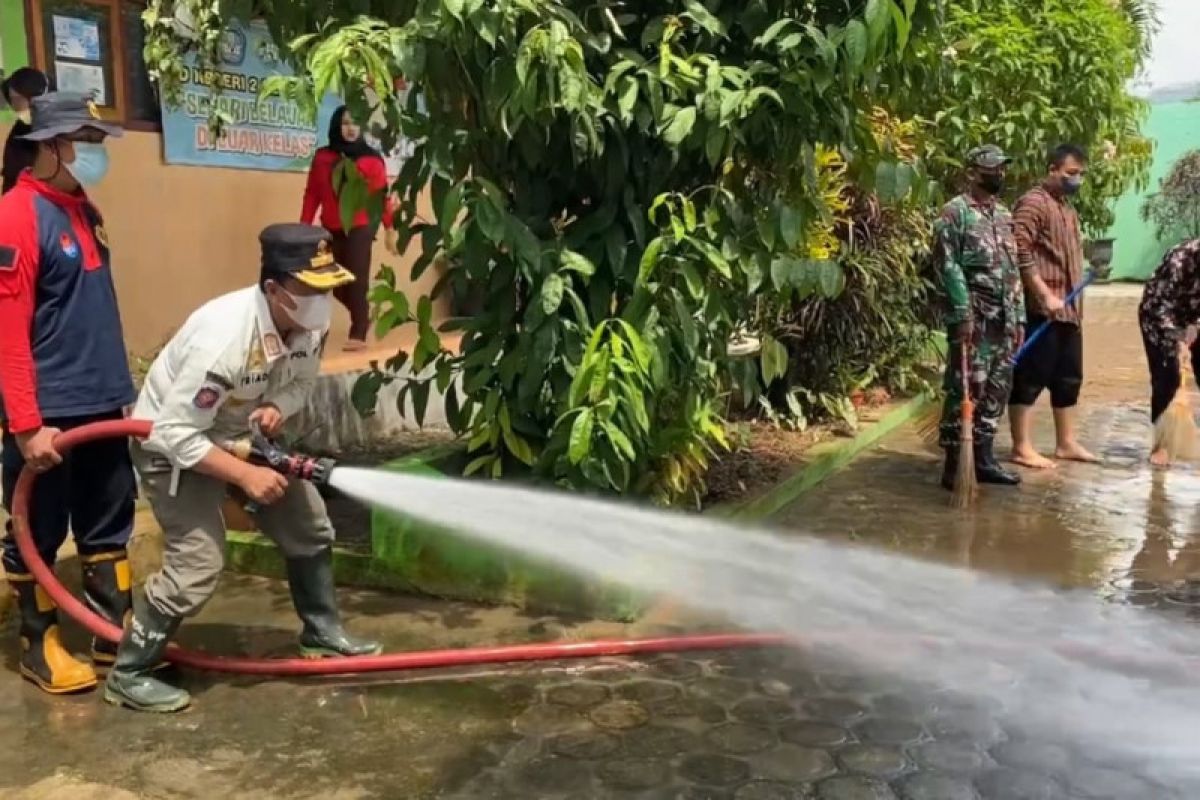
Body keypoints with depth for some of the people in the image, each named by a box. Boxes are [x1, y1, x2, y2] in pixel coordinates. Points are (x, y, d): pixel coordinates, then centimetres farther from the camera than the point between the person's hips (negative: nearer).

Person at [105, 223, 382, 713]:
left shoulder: (311, 323, -17)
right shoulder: (222, 338, -38)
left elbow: (300, 383, 1)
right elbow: (175, 434, -33)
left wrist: (277, 408, -21)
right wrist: (245, 475, -34)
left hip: (242, 434, 8)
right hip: (174, 444, -8)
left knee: (310, 527, 10)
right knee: (199, 563, -15)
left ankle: (322, 634, 29)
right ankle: (127, 673, 5)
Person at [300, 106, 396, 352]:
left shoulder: (372, 159, -3)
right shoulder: (322, 157, 5)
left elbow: (382, 196, -3)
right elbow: (312, 195, 6)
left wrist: (390, 230, -5)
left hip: (361, 227, -4)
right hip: (332, 229, 4)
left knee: (357, 280, -8)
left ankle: (358, 333, 0)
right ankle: (363, 317, 33)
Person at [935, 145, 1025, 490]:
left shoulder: (1004, 215, 17)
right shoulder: (955, 212, -6)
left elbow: (1013, 270, 18)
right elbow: (949, 267, -13)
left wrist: (1019, 316, 13)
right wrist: (963, 314, -19)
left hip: (1003, 318, 8)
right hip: (973, 316, -8)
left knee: (997, 389, 10)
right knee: (965, 390, -6)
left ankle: (983, 459, 20)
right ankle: (954, 465, 0)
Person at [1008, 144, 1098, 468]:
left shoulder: (1067, 207, 19)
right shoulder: (1033, 203, -10)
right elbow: (1021, 253, -20)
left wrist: (1075, 303, 22)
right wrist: (1046, 296, -22)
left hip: (1070, 309, 9)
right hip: (1041, 308, -9)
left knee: (1068, 378, 14)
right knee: (1030, 378, -4)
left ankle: (1066, 443, 23)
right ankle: (1022, 448, 1)